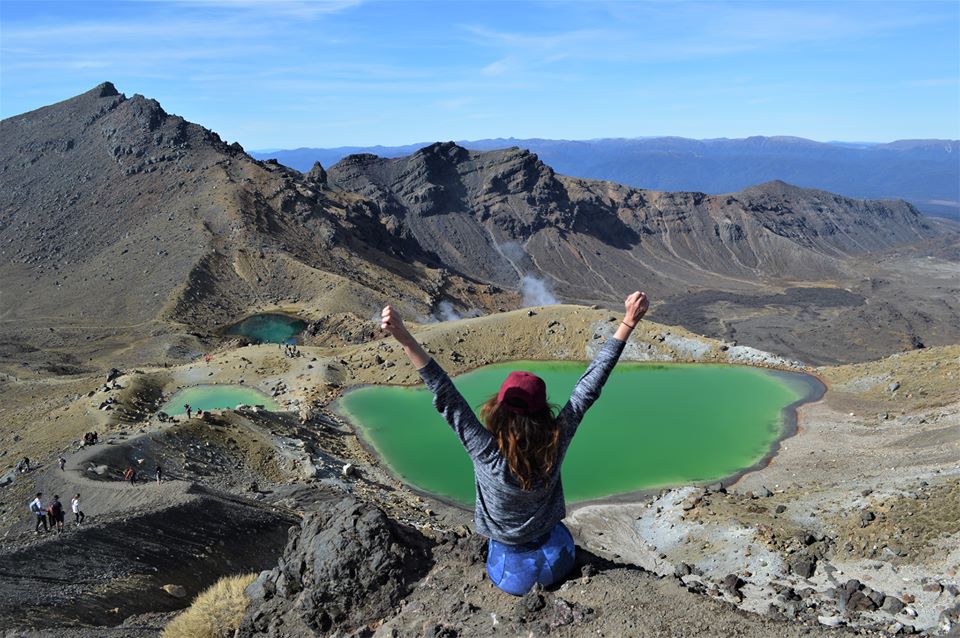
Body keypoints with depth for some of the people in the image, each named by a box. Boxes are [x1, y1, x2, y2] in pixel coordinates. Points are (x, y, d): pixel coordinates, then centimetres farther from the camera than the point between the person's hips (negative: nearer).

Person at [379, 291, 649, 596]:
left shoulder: (488, 455, -38)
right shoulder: (556, 443, -31)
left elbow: (447, 399, -45)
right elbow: (588, 387, -28)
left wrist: (405, 340, -52)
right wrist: (628, 323, -25)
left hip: (509, 550, -1)